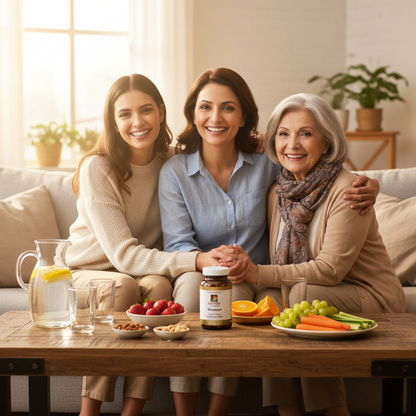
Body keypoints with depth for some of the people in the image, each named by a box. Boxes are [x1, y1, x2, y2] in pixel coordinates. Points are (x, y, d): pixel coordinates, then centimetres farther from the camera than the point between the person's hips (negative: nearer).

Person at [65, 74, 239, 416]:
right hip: (85, 275, -3)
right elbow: (124, 255, -23)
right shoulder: (97, 169, -17)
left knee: (158, 285, -30)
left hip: (148, 272, 3)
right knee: (125, 285, -34)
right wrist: (196, 260, -37)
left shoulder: (173, 161, -3)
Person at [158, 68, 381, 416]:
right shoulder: (174, 172, 0)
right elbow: (177, 243, -7)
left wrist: (366, 187, -8)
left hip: (255, 280, 0)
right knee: (191, 280, -33)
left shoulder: (266, 164, 1)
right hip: (199, 277, 0)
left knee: (236, 291, -33)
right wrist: (208, 260, -31)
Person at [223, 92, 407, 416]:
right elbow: (281, 265, 6)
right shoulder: (279, 192, 6)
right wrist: (248, 270, -16)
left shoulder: (346, 191, -15)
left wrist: (260, 274, -26)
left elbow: (331, 269, -20)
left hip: (371, 297, -5)